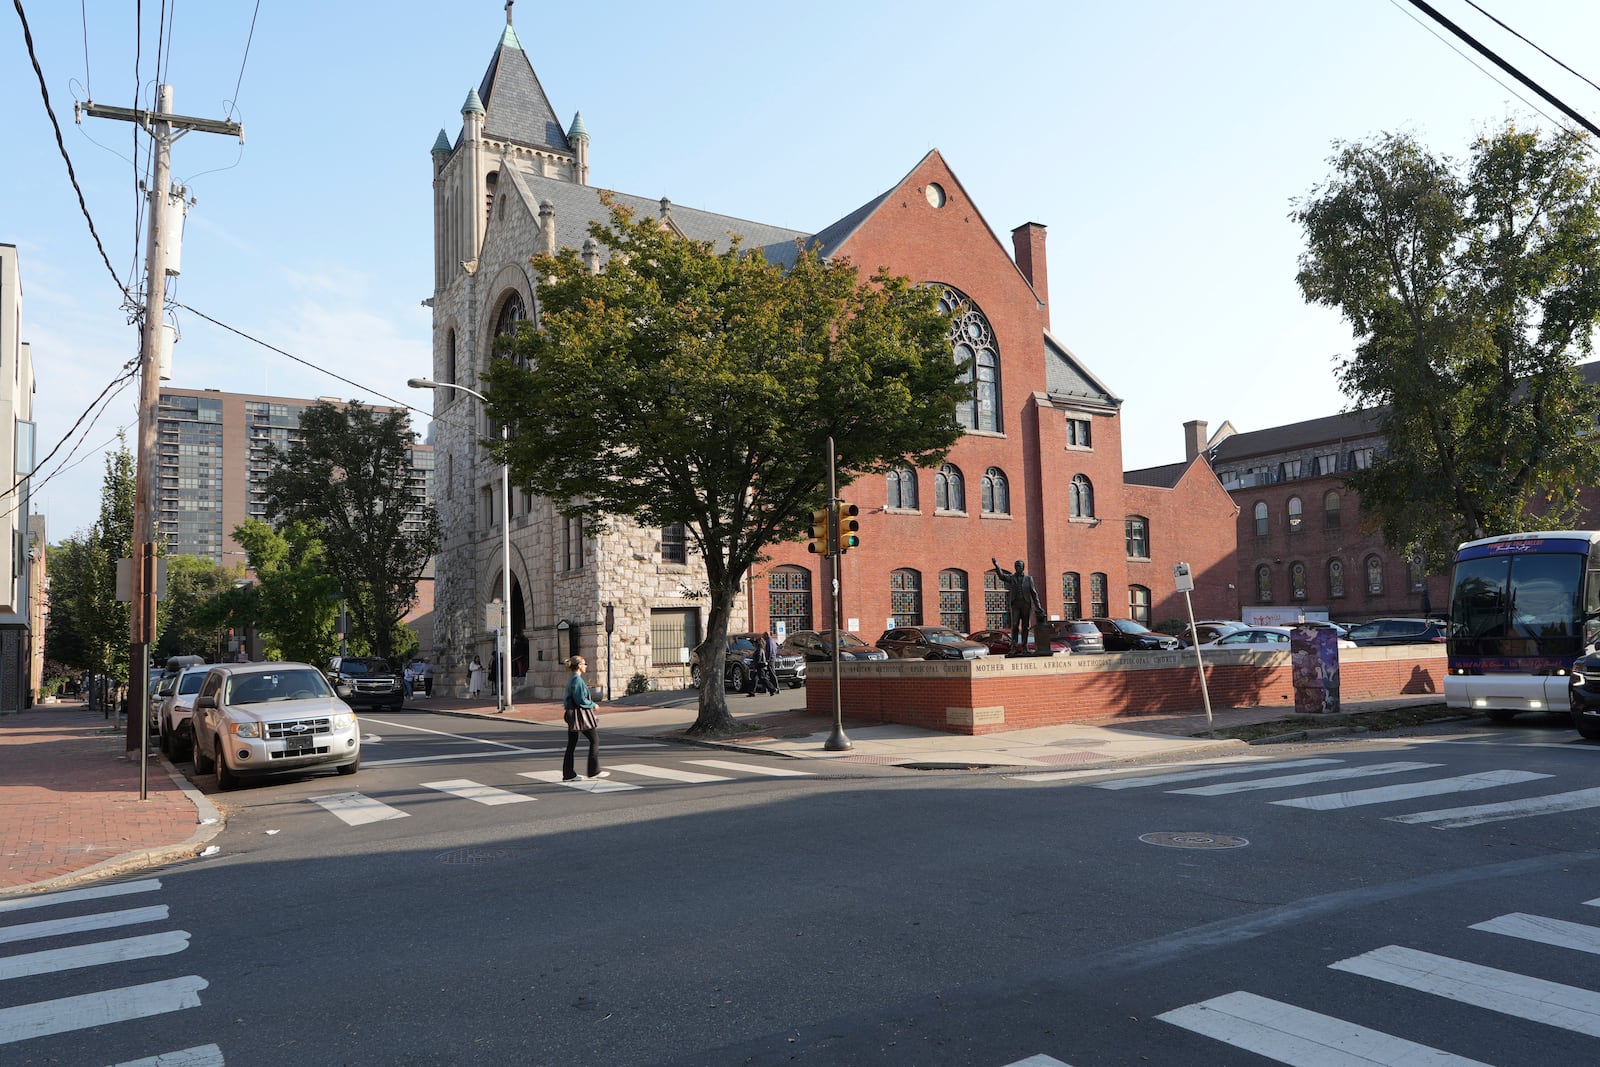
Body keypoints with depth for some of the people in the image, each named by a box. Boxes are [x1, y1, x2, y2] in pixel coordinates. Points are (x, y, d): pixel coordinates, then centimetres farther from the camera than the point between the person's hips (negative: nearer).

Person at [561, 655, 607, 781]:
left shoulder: (571, 679, 13)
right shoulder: (577, 680, -17)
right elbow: (581, 700, -21)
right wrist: (593, 705, -7)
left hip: (572, 714, 10)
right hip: (580, 715, -10)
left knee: (571, 744, 10)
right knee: (594, 740, 1)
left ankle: (568, 774, 13)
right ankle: (594, 771, 6)